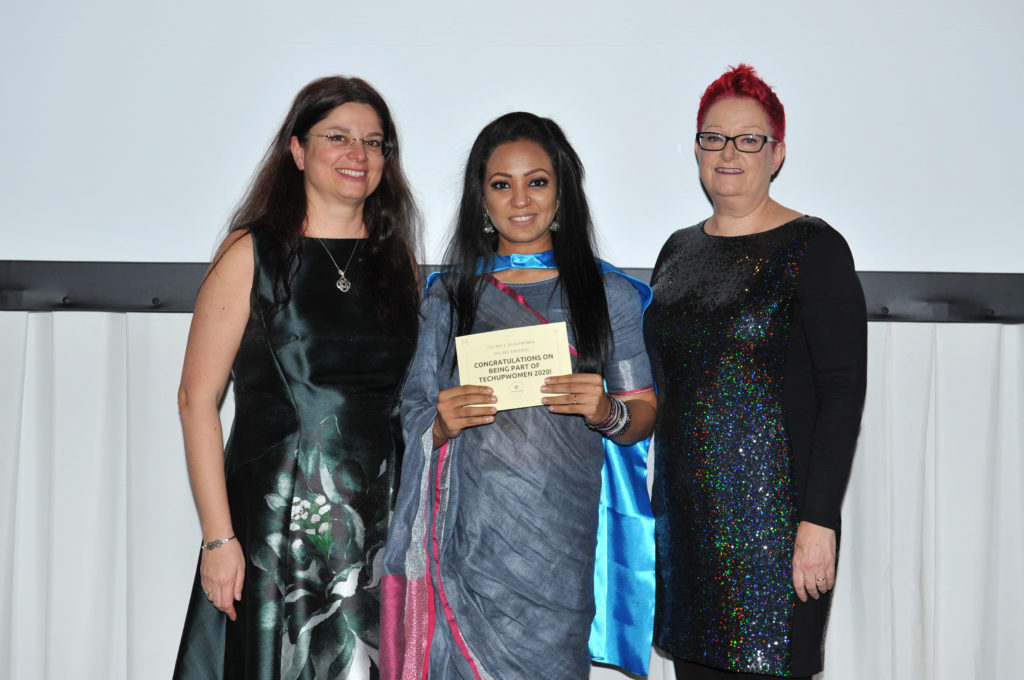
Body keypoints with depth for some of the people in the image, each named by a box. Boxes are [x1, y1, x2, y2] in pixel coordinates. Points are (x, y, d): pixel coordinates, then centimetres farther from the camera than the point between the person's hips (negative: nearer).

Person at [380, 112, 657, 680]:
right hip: (467, 537, 1)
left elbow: (643, 414, 8)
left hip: (557, 541, 0)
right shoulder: (449, 296, 10)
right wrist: (444, 423, -10)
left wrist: (606, 412, -13)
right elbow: (414, 418, 12)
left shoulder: (609, 294, 7)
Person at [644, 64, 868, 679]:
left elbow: (844, 392, -11)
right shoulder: (678, 251, 13)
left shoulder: (814, 249, -6)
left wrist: (819, 521, -17)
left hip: (774, 513, -6)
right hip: (686, 511, 6)